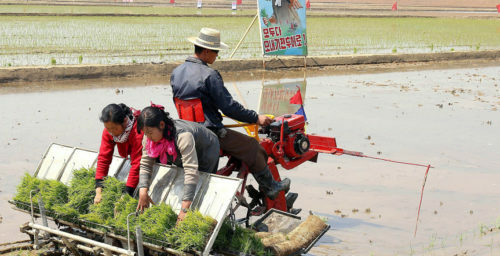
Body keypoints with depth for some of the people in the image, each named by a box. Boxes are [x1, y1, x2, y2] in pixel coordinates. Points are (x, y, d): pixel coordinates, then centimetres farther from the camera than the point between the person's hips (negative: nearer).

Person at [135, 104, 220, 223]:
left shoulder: (183, 136, -46)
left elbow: (191, 172, -51)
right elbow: (145, 165, -17)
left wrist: (185, 209, -54)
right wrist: (143, 191, -34)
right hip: (180, 159, 6)